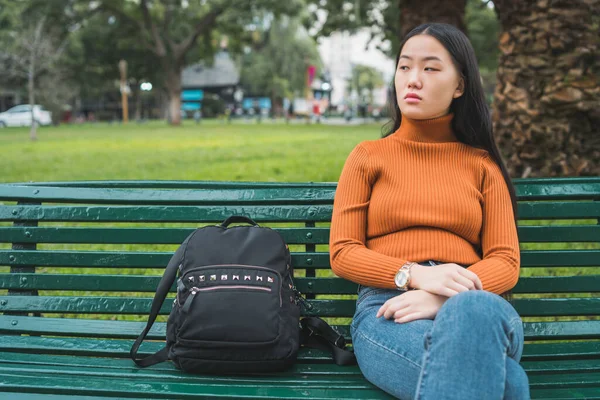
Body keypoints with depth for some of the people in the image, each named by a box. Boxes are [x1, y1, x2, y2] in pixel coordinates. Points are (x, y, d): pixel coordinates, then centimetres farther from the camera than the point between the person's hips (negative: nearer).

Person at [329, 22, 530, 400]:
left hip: (476, 304, 3)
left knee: (474, 313, -39)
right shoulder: (368, 156, 14)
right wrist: (414, 274, -14)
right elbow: (342, 253, 6)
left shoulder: (482, 164, 16)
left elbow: (505, 262, 7)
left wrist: (444, 298, -14)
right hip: (388, 308, -2)